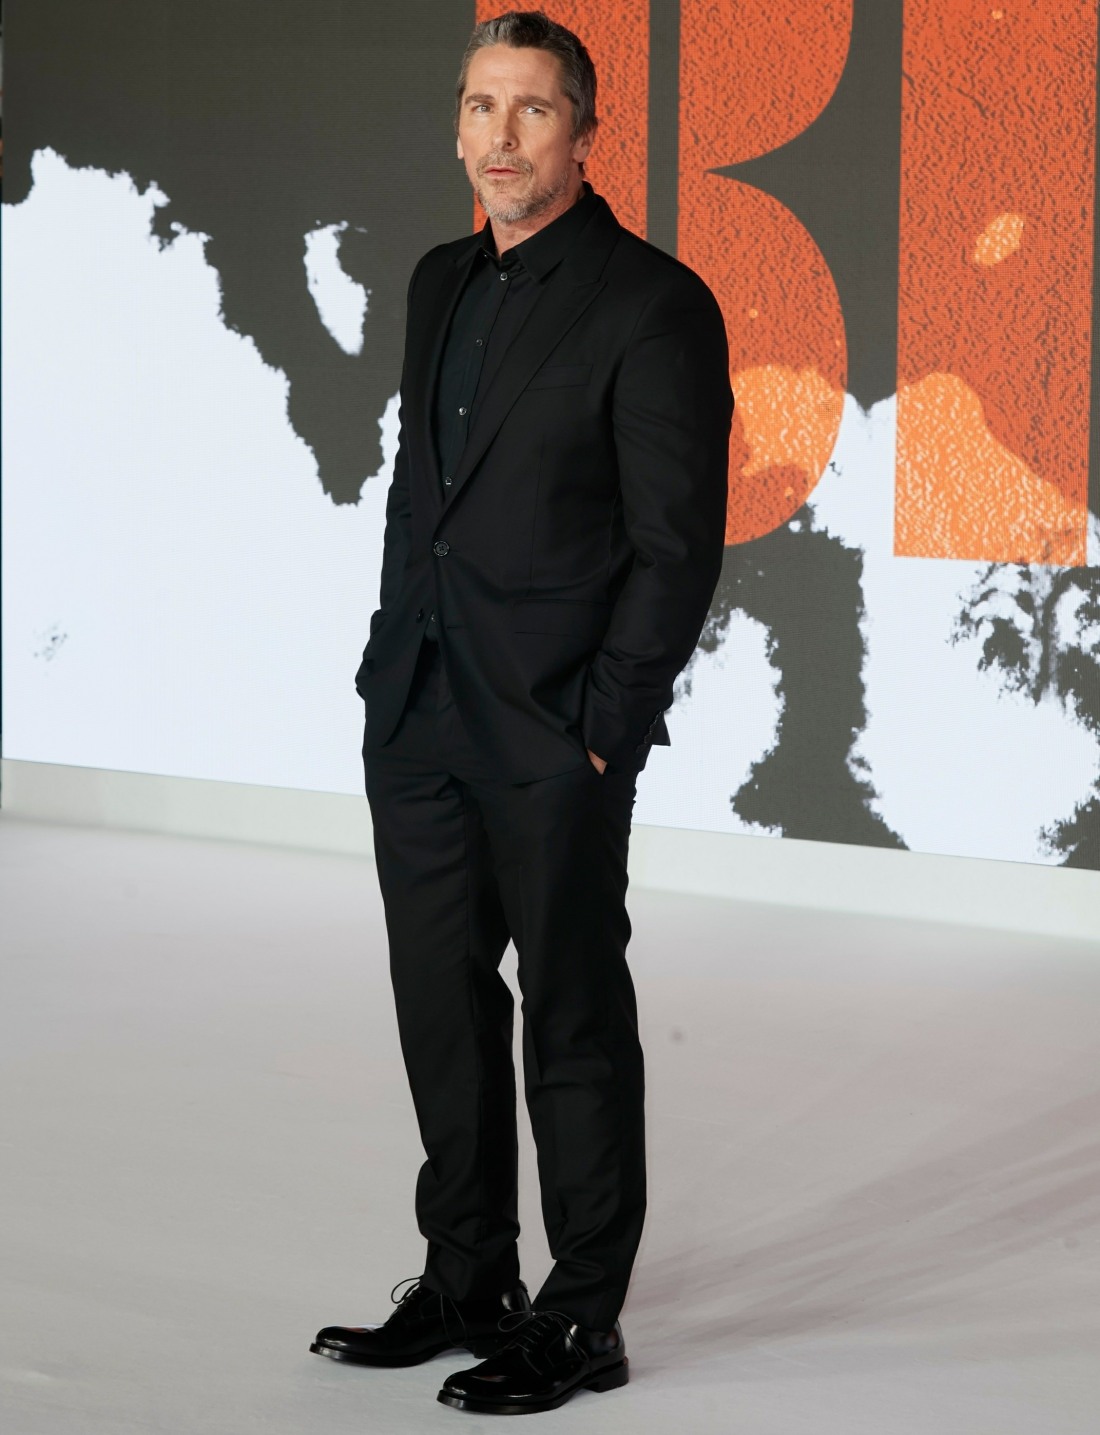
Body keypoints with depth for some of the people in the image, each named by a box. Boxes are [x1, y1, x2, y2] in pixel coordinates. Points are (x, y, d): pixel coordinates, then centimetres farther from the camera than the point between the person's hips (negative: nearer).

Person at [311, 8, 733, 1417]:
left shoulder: (654, 306, -10)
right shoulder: (440, 284, 13)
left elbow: (679, 546, -11)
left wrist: (606, 729, -14)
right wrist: (389, 666, 13)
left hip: (554, 734, -7)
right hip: (417, 719, 7)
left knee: (573, 1026, 3)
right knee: (442, 1011, 14)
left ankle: (581, 1323, 14)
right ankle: (466, 1284, 27)